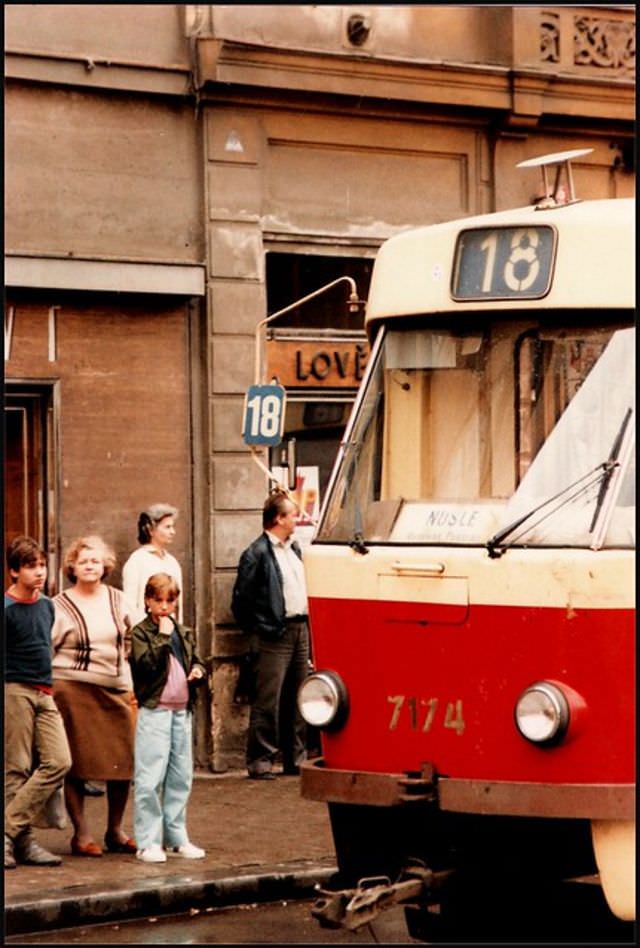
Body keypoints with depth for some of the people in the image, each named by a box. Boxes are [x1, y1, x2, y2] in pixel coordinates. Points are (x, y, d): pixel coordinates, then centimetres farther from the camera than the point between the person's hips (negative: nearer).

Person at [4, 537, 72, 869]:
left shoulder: (47, 605, 14)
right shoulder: (7, 608, -8)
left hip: (44, 694, 7)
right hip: (14, 691, -7)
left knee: (58, 761, -6)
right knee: (16, 769, -5)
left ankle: (11, 828, -4)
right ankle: (20, 841, 0)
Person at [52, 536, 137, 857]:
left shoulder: (117, 600, 11)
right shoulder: (60, 606, -1)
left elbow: (132, 639, 21)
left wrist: (130, 681, 14)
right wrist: (50, 687, -9)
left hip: (116, 689, 4)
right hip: (73, 689, -4)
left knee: (123, 762, 2)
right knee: (76, 764, -2)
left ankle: (115, 831, 17)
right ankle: (81, 834, 7)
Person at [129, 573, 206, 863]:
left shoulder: (184, 633, 16)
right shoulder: (140, 633, -4)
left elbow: (194, 660, 27)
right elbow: (146, 665, -18)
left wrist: (198, 670, 6)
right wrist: (163, 636, -17)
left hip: (182, 711, 7)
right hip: (154, 711, -7)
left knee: (180, 777, 11)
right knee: (150, 779, -7)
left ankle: (176, 836, 19)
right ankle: (148, 841, -4)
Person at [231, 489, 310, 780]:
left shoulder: (294, 549, 16)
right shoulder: (257, 554, -9)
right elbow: (241, 600, -8)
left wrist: (306, 624, 13)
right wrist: (257, 630, -4)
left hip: (300, 630, 8)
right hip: (274, 635, -8)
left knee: (296, 700, 11)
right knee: (268, 701, -7)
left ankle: (295, 757, 18)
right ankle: (260, 761, -3)